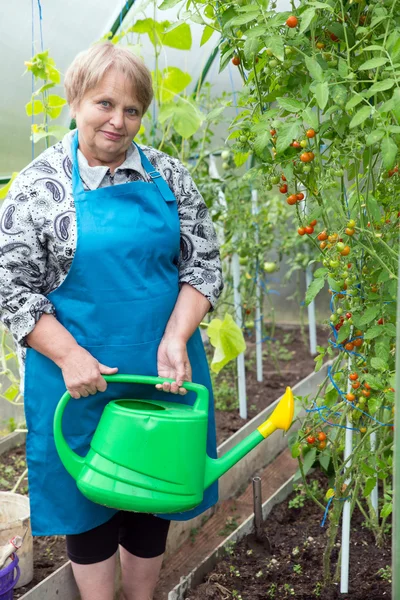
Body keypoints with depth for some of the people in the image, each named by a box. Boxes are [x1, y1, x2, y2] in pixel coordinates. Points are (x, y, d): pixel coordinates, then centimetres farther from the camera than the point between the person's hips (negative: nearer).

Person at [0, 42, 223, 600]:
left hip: (164, 369, 3)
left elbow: (203, 262, 2)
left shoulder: (167, 175, 1)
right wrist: (70, 356, -18)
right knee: (89, 496, 11)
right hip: (79, 375, -3)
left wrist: (175, 338, -13)